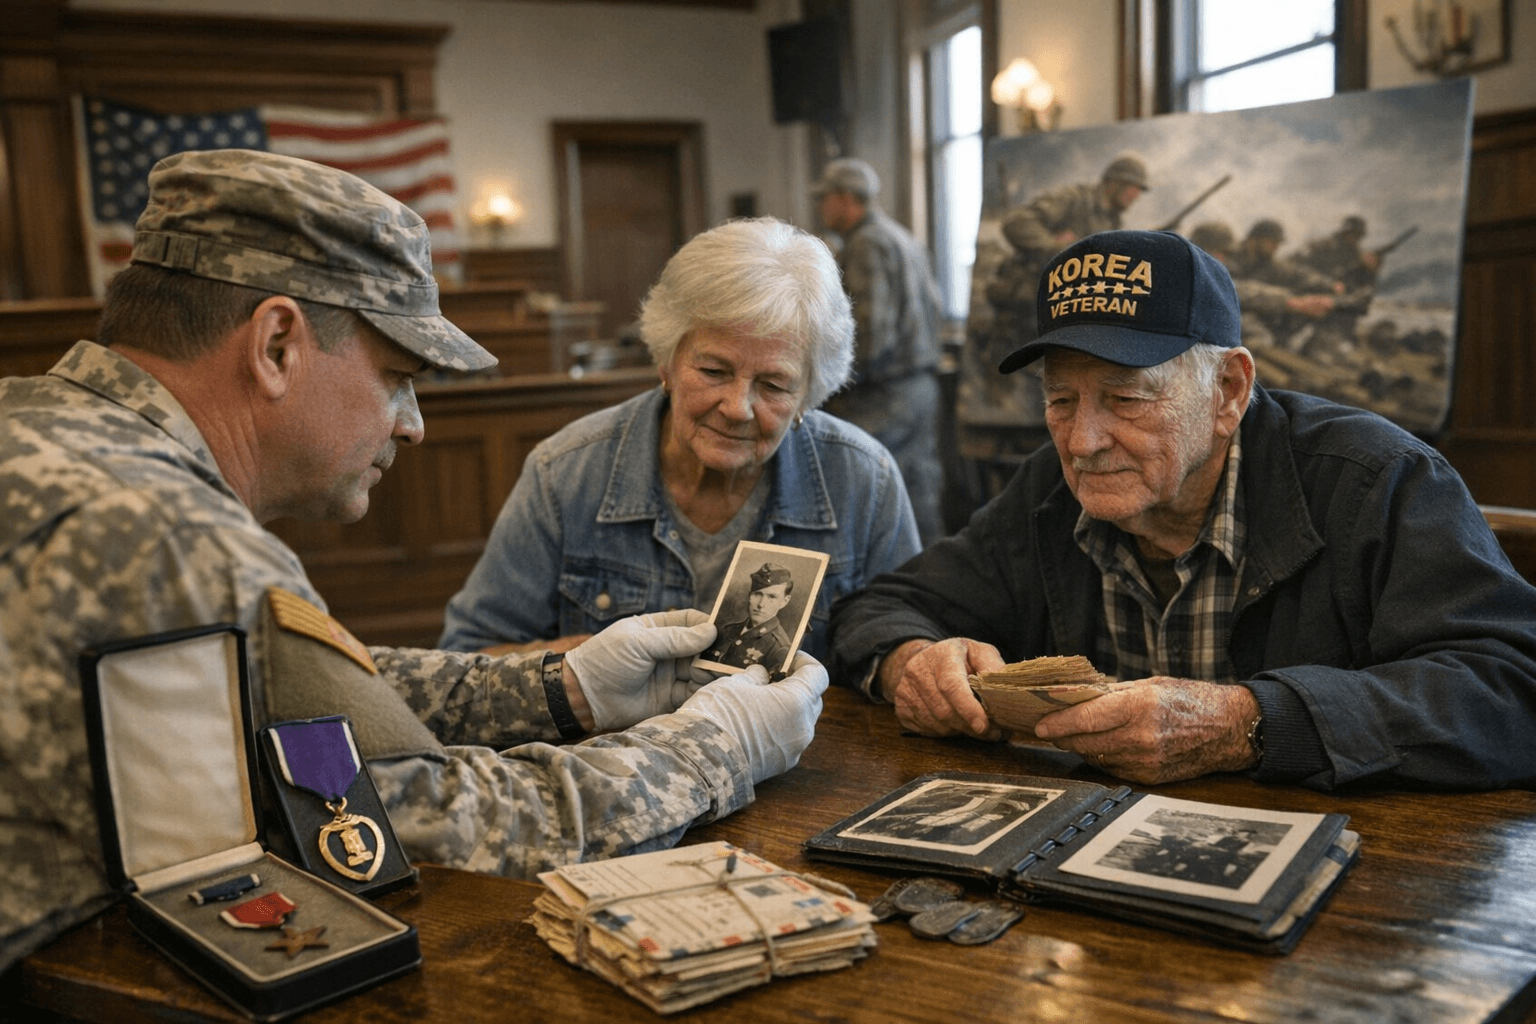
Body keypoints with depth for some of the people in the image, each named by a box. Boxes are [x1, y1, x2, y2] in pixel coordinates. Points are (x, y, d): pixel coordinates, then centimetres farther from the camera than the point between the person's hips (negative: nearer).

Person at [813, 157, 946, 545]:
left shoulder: (866, 244, -12)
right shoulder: (904, 238, 19)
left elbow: (871, 329, -21)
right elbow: (932, 305, 21)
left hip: (884, 395, -10)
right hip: (923, 385, 10)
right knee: (919, 495, 12)